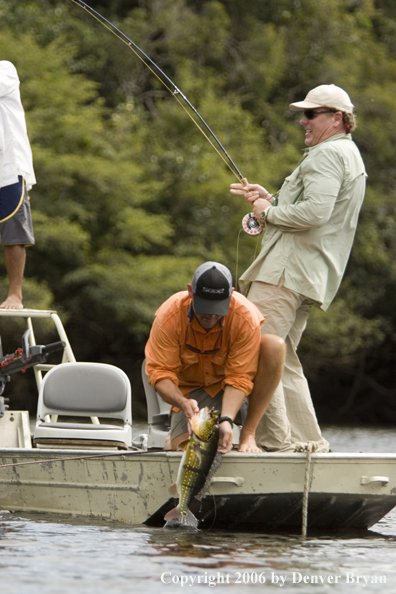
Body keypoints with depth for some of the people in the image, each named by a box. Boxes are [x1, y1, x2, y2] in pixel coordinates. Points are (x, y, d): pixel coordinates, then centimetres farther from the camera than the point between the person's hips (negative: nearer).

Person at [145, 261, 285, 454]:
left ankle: (248, 432, -21)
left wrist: (227, 420, -42)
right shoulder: (169, 316, -24)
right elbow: (160, 373, -23)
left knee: (274, 345, -29)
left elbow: (239, 378, -26)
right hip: (192, 390, 0)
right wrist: (182, 402, -43)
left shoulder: (246, 317, -27)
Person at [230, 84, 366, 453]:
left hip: (289, 270, -11)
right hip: (307, 277, 11)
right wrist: (269, 199, 20)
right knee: (283, 360, 13)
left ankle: (275, 440, -16)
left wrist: (269, 213, -9)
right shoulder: (349, 155, 25)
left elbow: (315, 212, -24)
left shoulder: (327, 155, -10)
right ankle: (308, 443, 11)